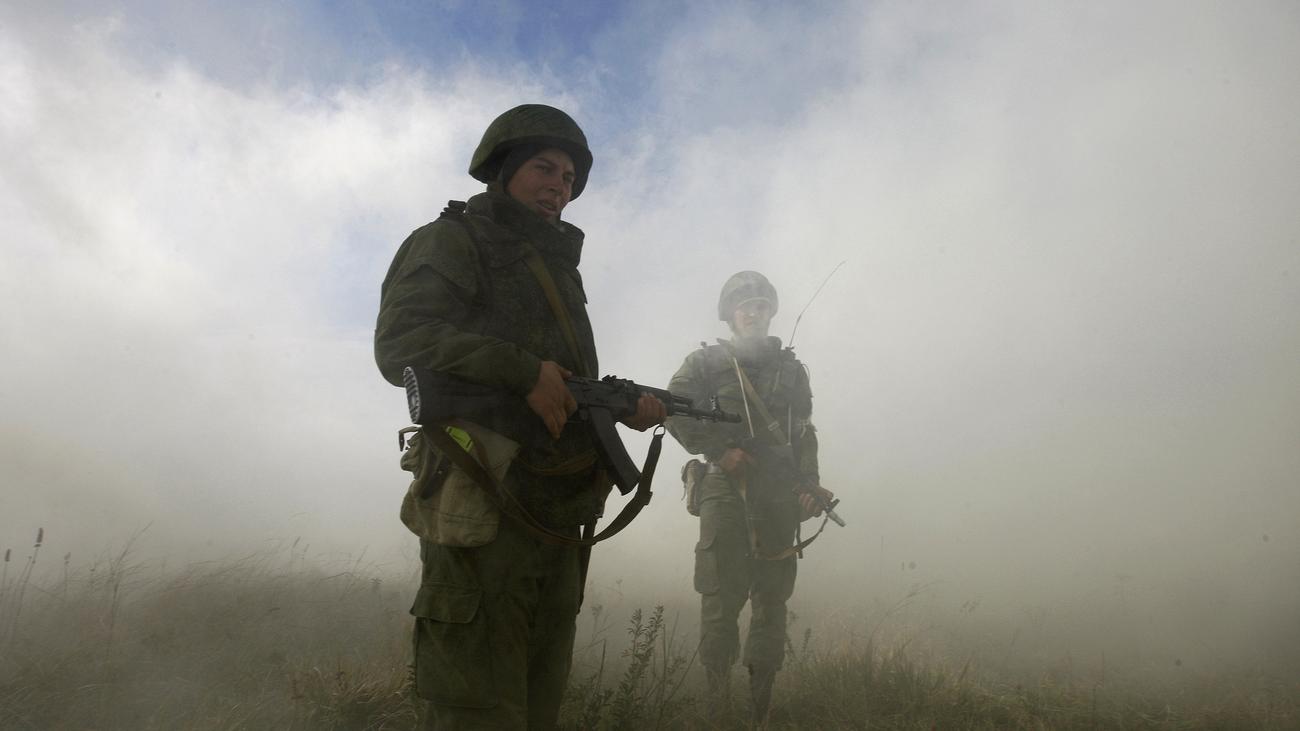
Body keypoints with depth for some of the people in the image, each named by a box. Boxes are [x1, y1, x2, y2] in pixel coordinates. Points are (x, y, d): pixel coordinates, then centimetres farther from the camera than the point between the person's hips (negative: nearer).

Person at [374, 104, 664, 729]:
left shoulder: (558, 267, 25)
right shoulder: (452, 242, 2)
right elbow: (401, 344, -14)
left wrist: (624, 405, 8)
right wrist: (526, 372, -20)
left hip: (558, 516, 8)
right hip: (486, 508, -8)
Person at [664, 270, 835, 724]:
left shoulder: (790, 368, 19)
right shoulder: (708, 361, 10)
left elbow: (805, 432, 15)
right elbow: (675, 410, -1)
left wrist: (810, 483, 2)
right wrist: (719, 450, -11)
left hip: (779, 492, 3)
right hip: (726, 486, -3)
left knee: (773, 595, 4)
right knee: (722, 597, -7)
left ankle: (762, 711, 12)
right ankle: (717, 707, -1)